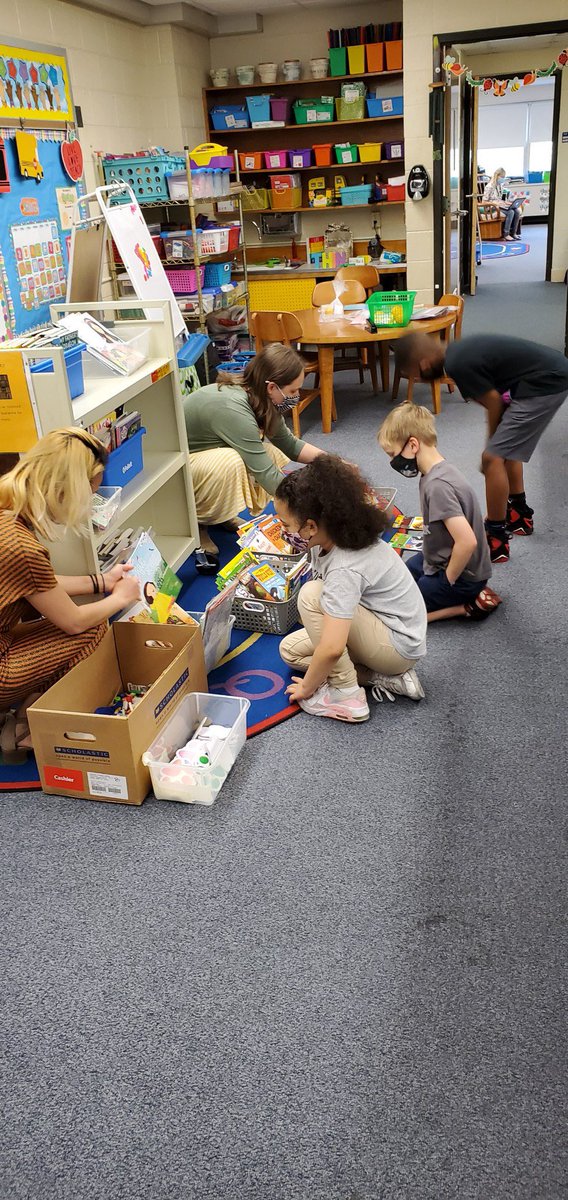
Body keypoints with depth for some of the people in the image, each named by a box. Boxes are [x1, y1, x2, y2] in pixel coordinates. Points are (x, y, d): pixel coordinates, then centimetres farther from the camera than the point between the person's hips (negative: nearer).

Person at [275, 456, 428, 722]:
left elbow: (332, 648, -35)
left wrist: (307, 687, -20)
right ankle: (386, 678, 0)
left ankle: (346, 695, -15)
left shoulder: (345, 570, -33)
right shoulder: (328, 538, -7)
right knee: (290, 649, 8)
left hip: (400, 647, -10)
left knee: (311, 595, -25)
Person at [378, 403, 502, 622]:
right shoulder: (438, 471, 1)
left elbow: (467, 541, -34)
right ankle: (470, 594, 14)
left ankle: (468, 605, -3)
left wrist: (449, 581, -20)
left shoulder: (437, 485, -29)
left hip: (463, 577, -10)